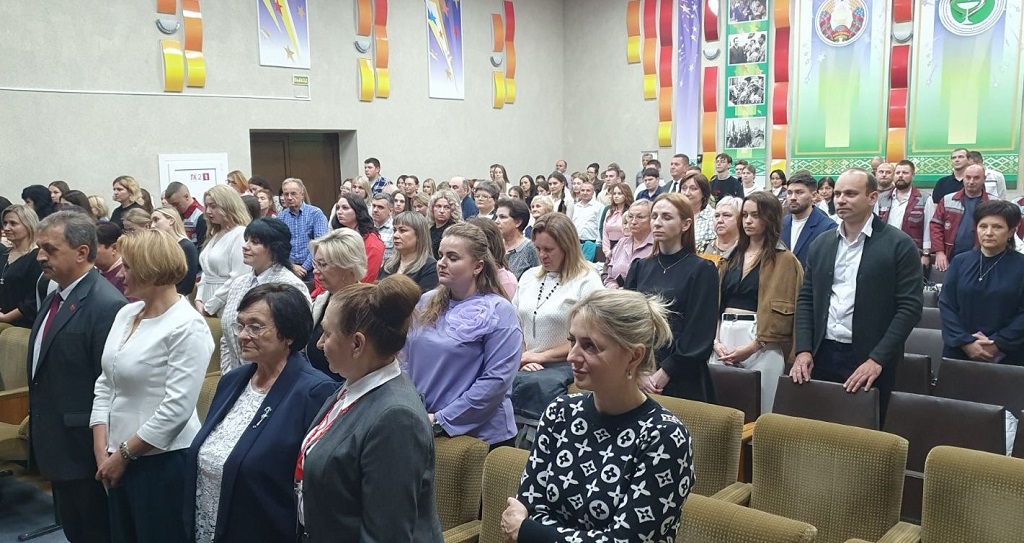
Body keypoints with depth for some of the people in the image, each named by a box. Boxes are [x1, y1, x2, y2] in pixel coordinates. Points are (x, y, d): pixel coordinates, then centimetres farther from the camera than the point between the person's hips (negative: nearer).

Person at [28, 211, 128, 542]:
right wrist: (40, 436, 16)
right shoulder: (54, 298, 10)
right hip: (58, 447, 9)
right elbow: (44, 372, 16)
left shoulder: (106, 305, -21)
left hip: (84, 449, -9)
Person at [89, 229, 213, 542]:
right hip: (119, 459, 7)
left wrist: (124, 453, -13)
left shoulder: (187, 327, -17)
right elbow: (105, 385, 9)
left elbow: (177, 408, -20)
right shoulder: (125, 313, 5)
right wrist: (102, 450, 1)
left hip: (162, 460, -7)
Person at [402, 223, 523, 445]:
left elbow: (496, 380, -17)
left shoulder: (498, 312, -11)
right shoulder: (426, 302, 7)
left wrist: (441, 420, -17)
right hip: (418, 426, 5)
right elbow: (406, 359, 11)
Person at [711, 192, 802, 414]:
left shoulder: (785, 260, -1)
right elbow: (716, 302, 12)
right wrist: (715, 340, -2)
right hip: (724, 337, 5)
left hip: (762, 344, -5)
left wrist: (753, 346, -15)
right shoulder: (730, 257, 16)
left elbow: (782, 312, -8)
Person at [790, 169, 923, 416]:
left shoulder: (899, 245, -4)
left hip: (869, 360, -4)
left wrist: (877, 359, -16)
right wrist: (803, 350, -1)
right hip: (822, 356, 4)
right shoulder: (821, 244, 10)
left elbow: (910, 306, -9)